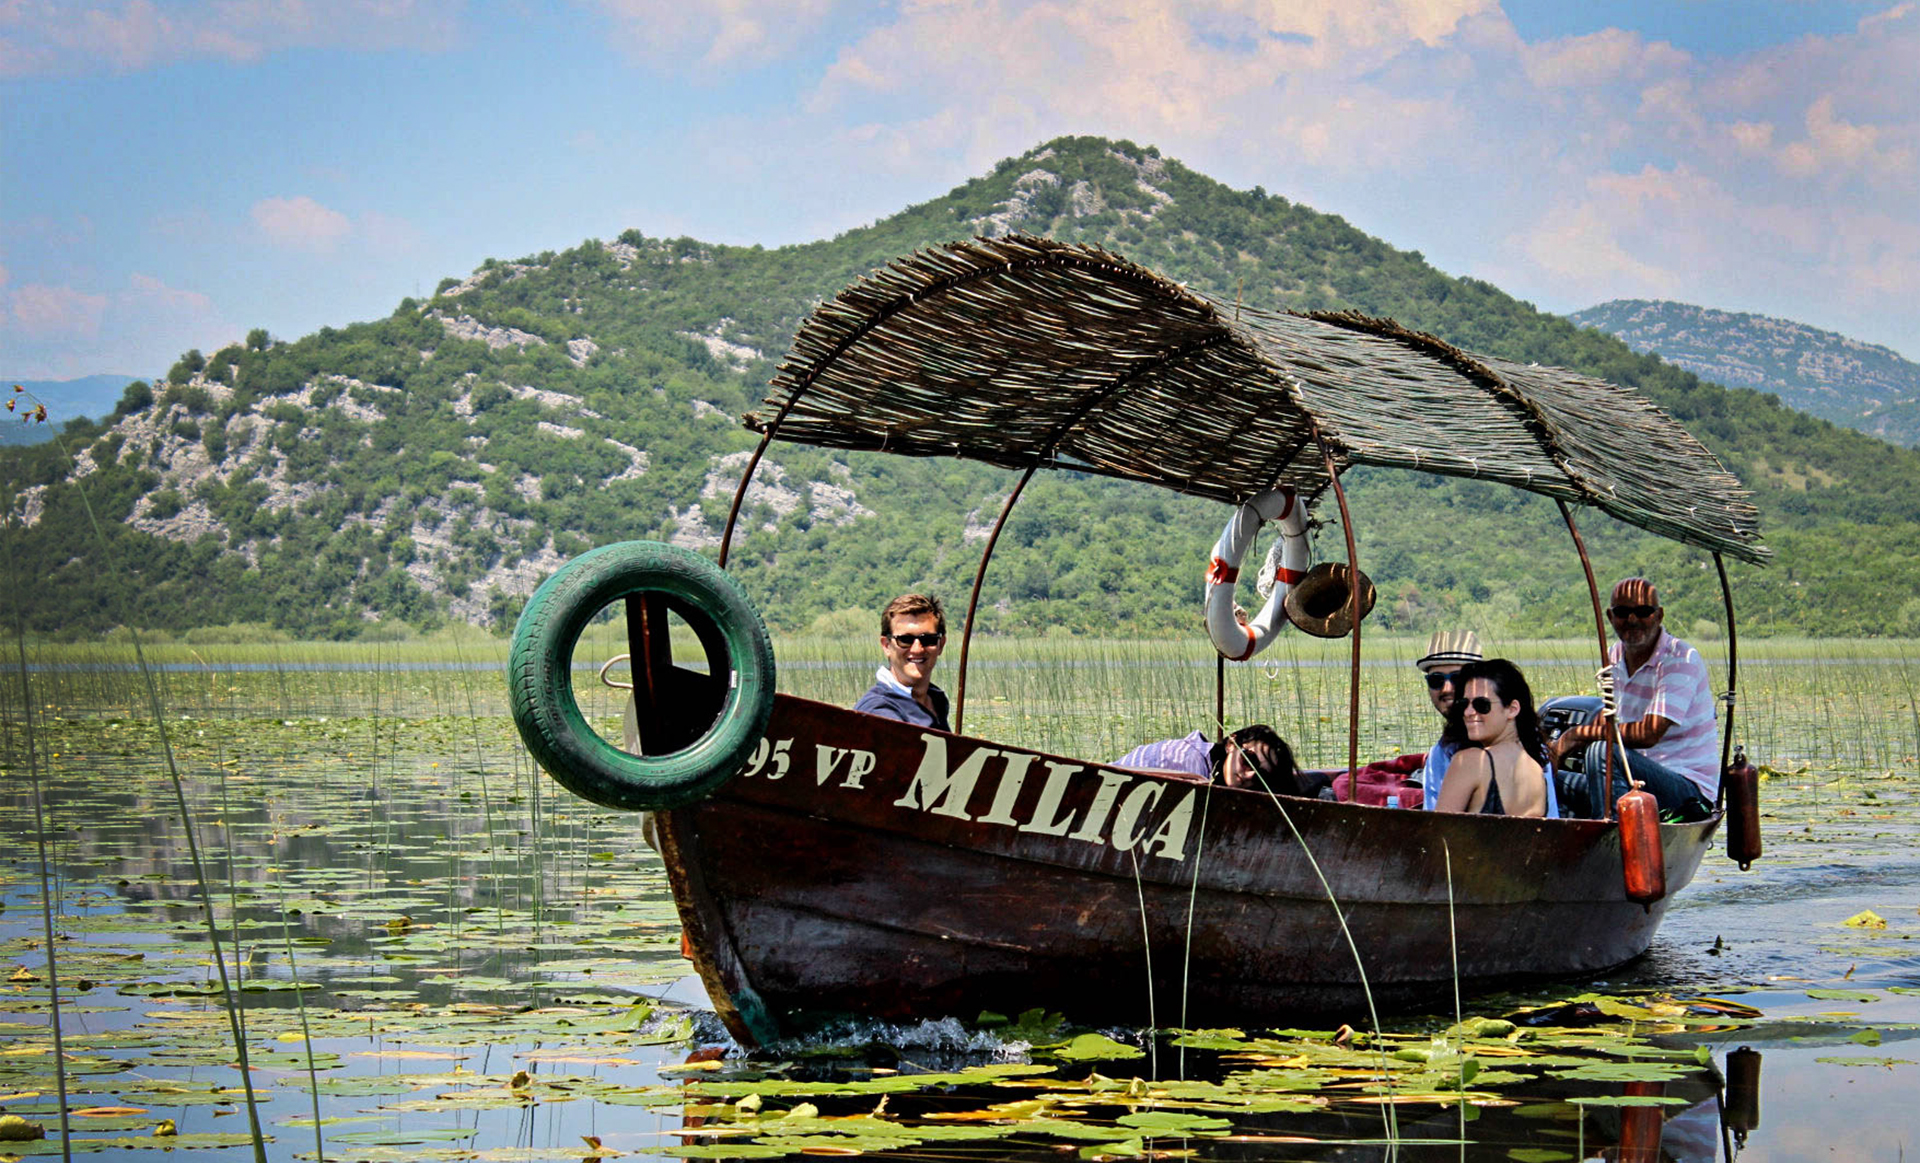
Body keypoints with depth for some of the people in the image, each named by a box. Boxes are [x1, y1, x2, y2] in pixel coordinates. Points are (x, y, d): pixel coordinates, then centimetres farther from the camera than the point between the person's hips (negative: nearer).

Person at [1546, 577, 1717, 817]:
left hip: (1690, 789, -8)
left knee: (1602, 752, -31)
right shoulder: (1614, 658, 9)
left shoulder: (1682, 660, -16)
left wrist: (1578, 734, -19)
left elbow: (1649, 733, -26)